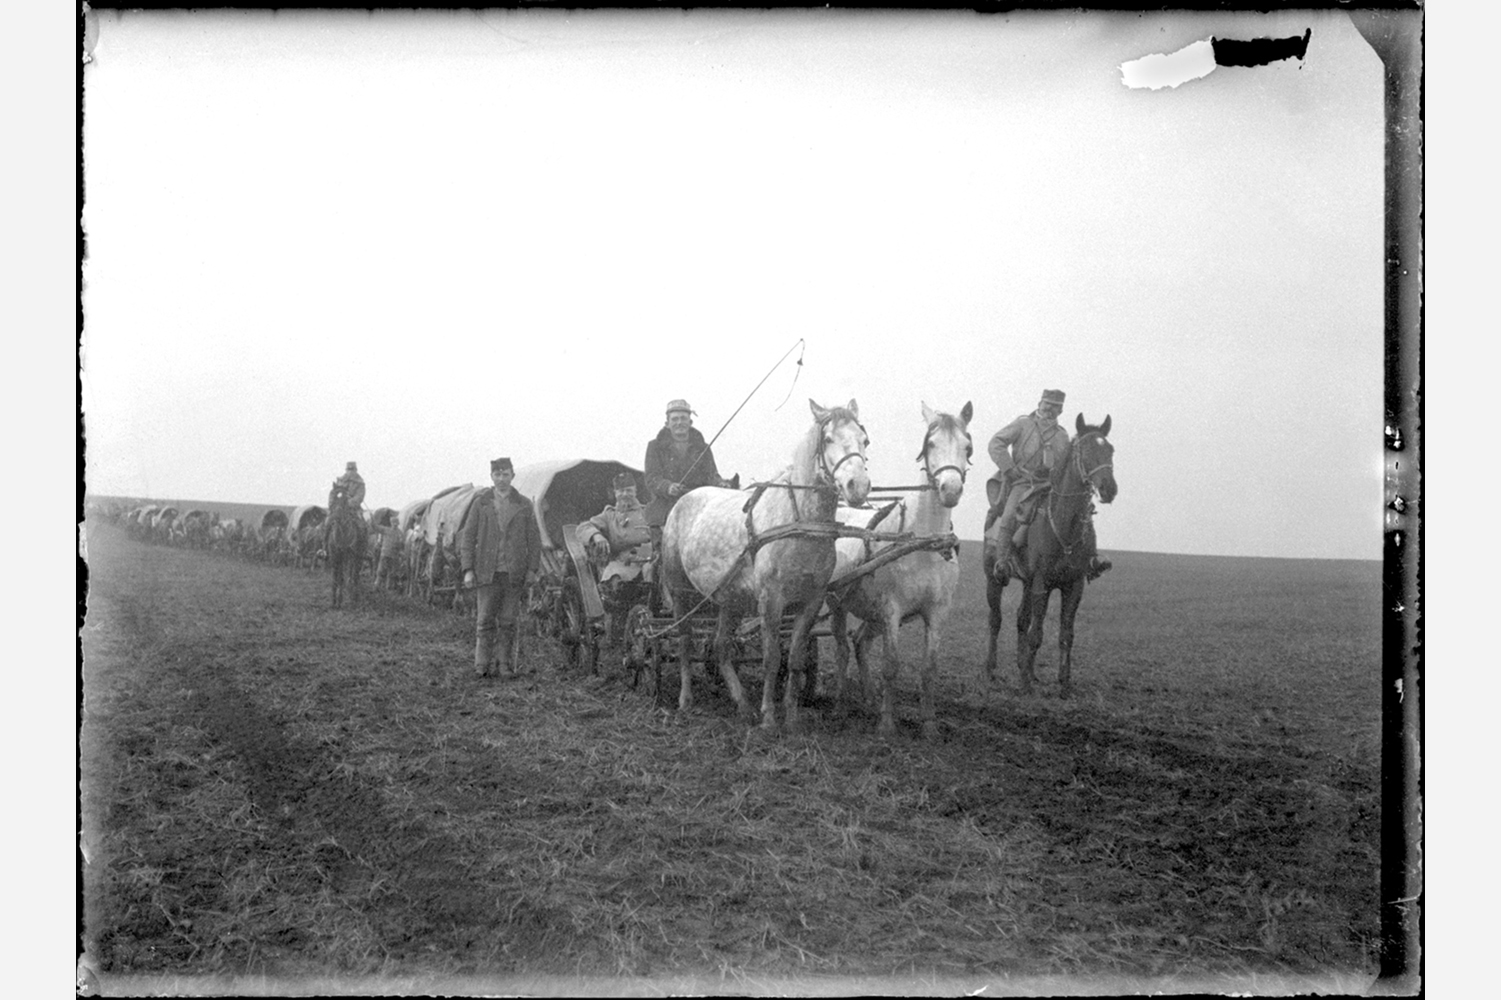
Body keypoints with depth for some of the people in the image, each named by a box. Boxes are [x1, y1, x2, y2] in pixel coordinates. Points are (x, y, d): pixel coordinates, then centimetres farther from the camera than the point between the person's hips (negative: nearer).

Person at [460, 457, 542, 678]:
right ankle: (482, 664, 1)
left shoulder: (524, 505, 7)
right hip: (487, 572, -1)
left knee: (508, 621, 4)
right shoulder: (480, 503, 5)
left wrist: (532, 570, 0)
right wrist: (468, 570, -3)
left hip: (514, 573, 1)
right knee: (485, 619, -3)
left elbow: (534, 539, 8)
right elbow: (467, 536, 4)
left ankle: (504, 662, 12)